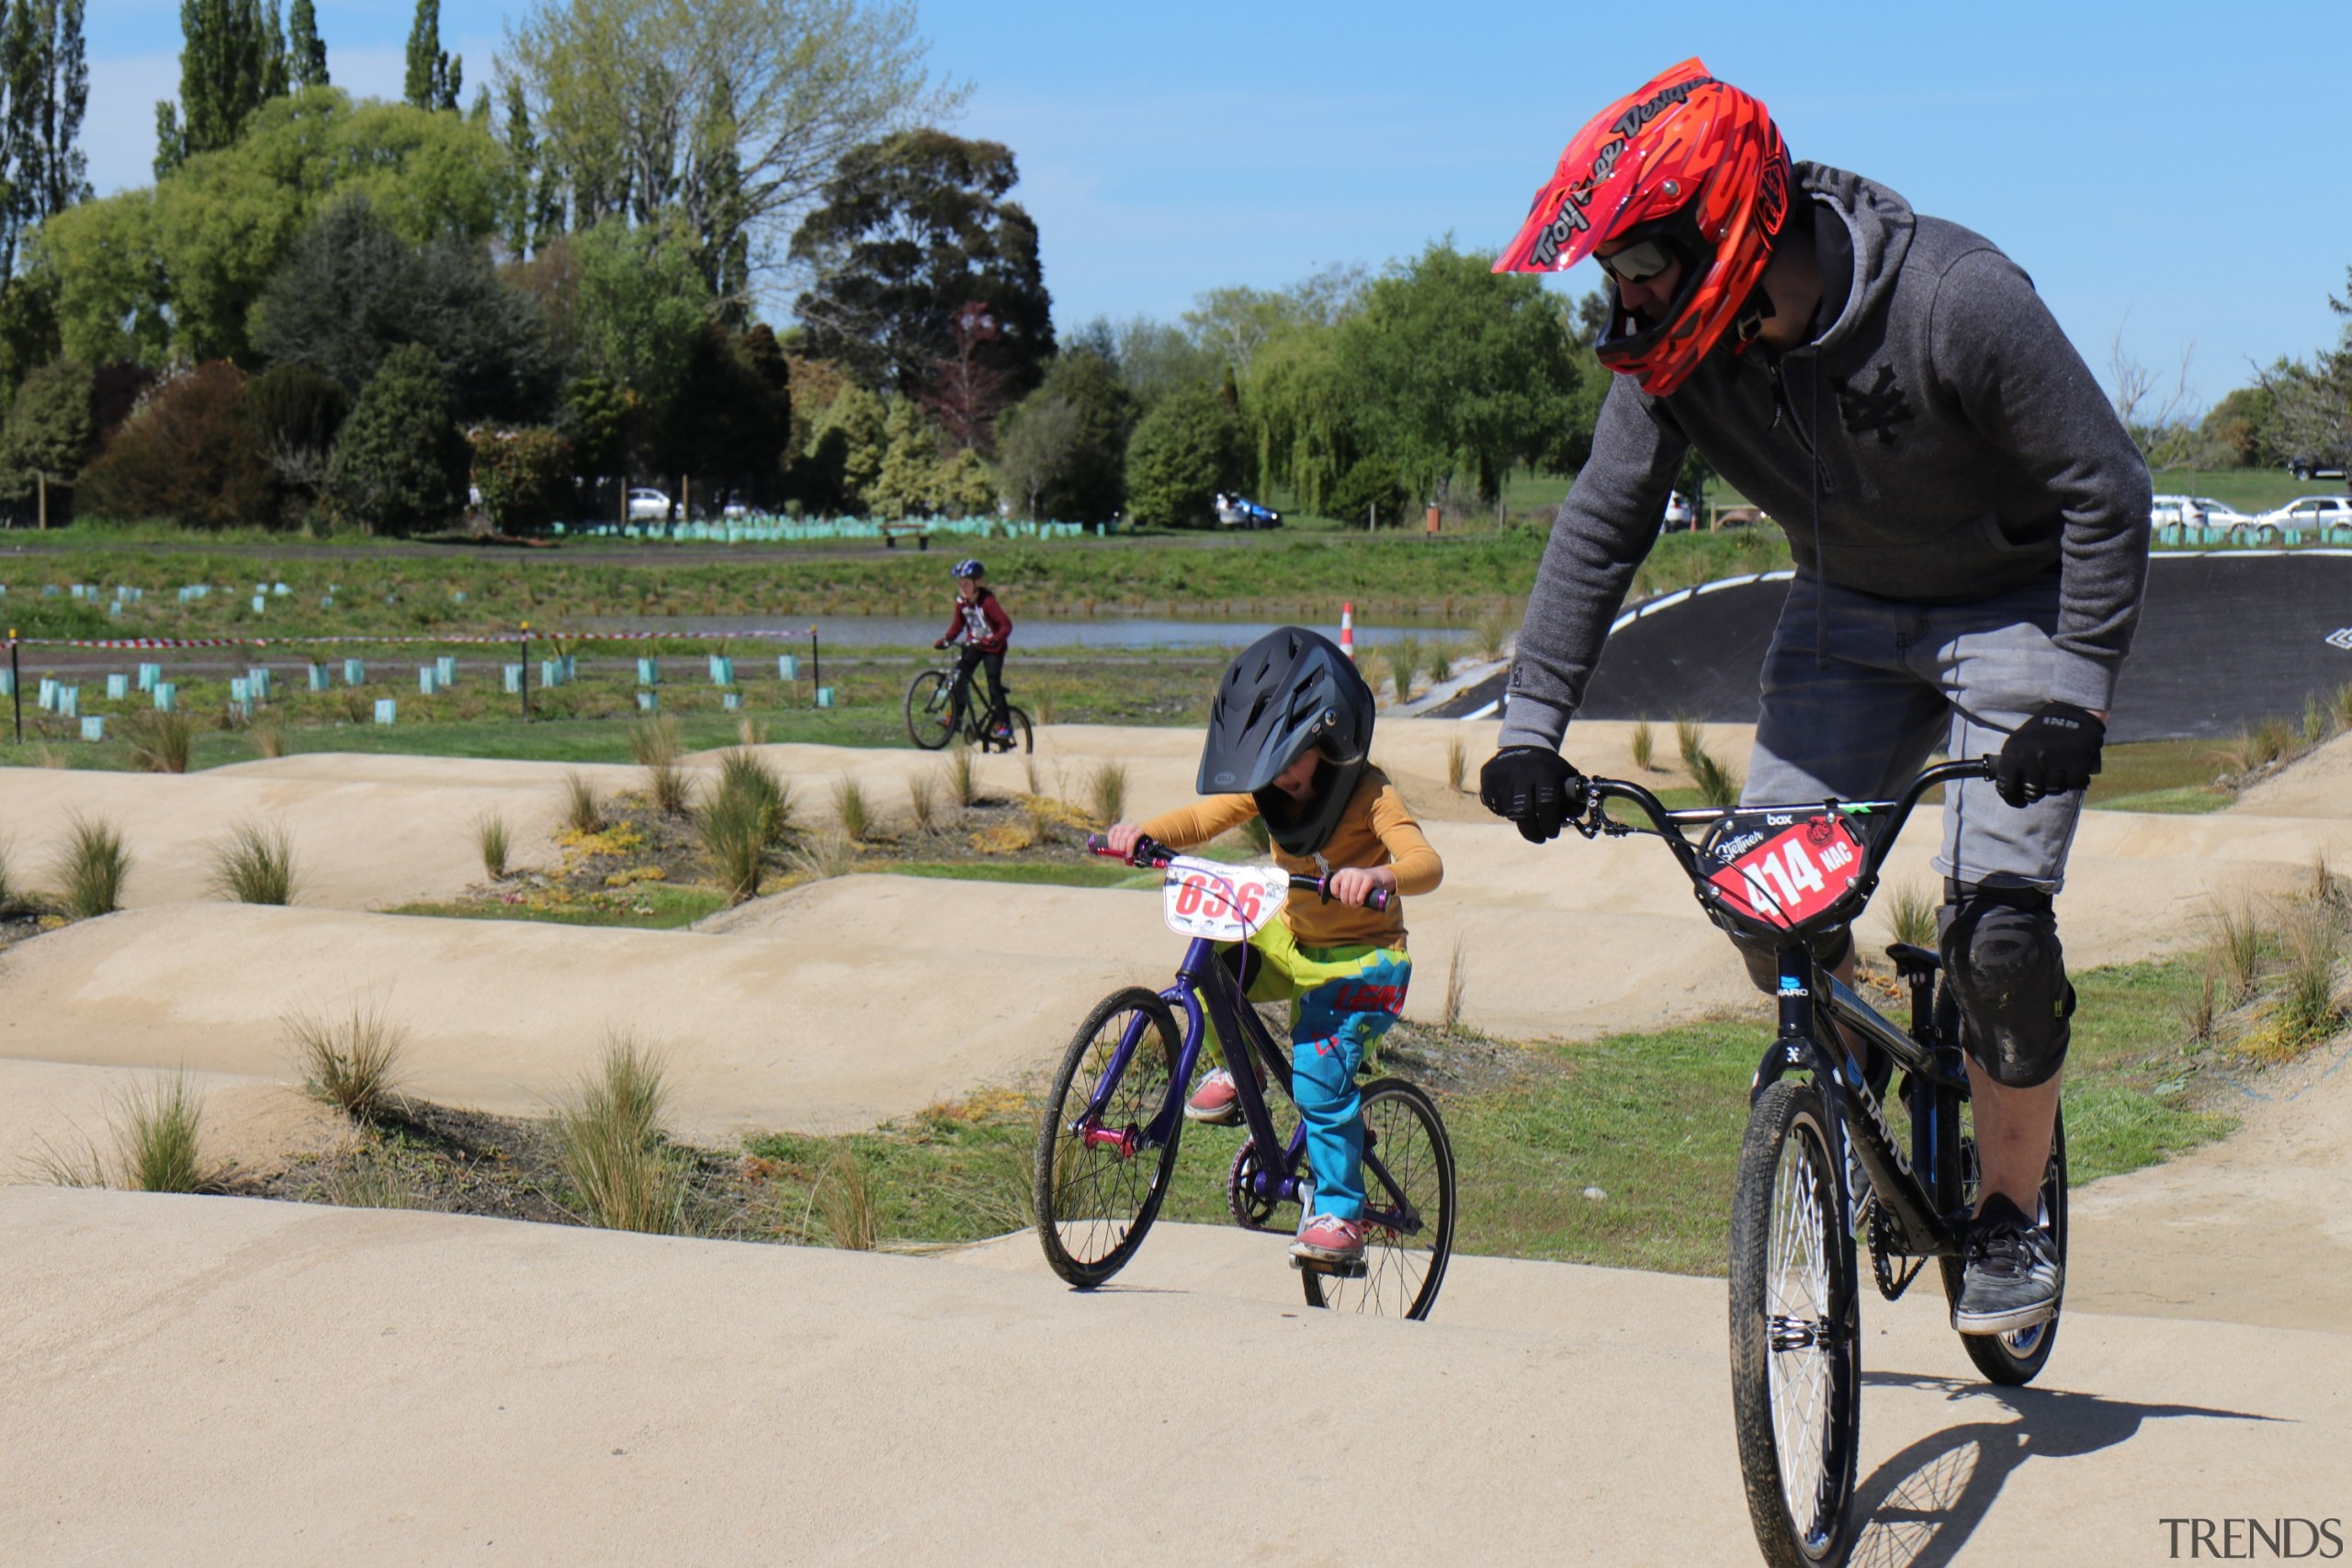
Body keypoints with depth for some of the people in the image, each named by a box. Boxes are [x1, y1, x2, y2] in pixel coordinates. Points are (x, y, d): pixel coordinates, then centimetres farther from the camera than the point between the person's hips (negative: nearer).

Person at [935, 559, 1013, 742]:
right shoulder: (961, 602, -4)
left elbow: (1006, 624, -28)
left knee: (994, 683, -11)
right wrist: (946, 640, -7)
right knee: (960, 676, -10)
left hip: (993, 647, -6)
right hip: (974, 645, 6)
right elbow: (958, 624, 7)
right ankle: (956, 717, -3)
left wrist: (996, 639, -44)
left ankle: (1004, 725, -5)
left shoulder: (987, 601, -23)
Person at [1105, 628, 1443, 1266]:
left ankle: (1340, 1212, -6)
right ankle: (1234, 1070, 1)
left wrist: (1380, 876, -56)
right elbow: (1202, 819, -11)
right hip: (1291, 942, 6)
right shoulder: (1269, 788, -3)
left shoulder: (1367, 793, -20)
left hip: (1361, 958, -6)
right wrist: (1144, 833, -32)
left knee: (1319, 1082, -21)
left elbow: (1427, 863, -34)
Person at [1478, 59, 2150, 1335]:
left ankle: (2012, 1219, 4)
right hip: (1847, 610, 5)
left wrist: (2076, 699, -26)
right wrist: (1531, 725, -13)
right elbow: (1601, 527, -7)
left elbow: (2108, 495, -22)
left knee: (1996, 926, -17)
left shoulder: (1959, 301, -31)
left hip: (2016, 607, -5)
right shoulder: (1676, 344, -16)